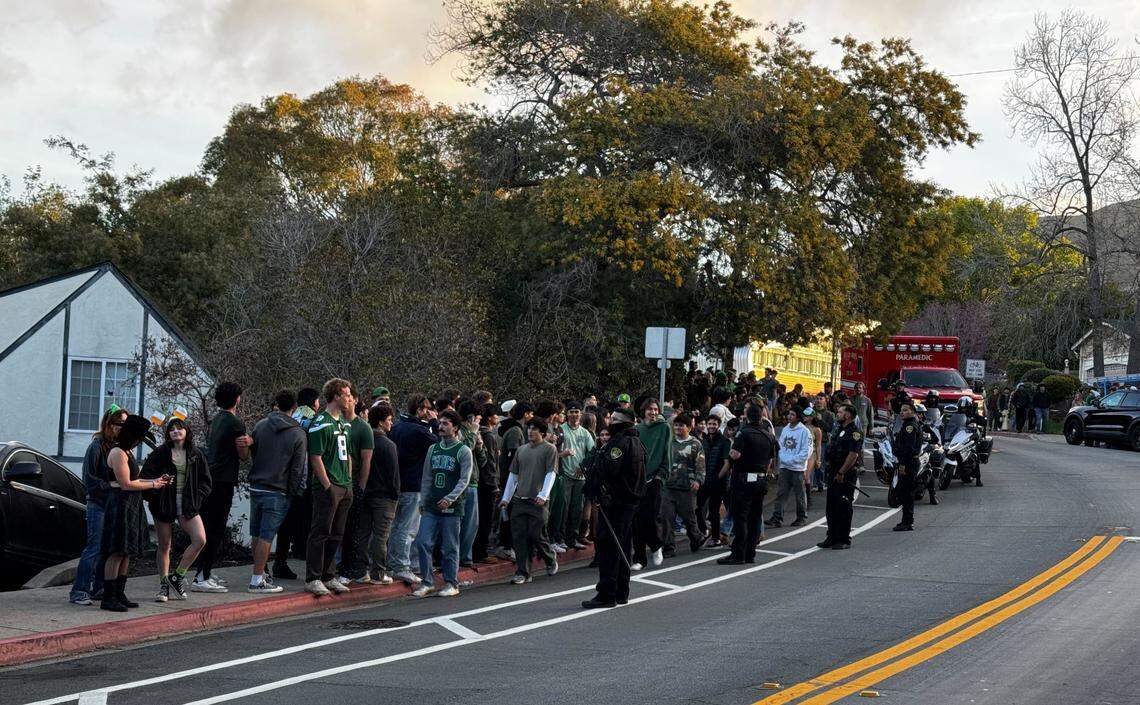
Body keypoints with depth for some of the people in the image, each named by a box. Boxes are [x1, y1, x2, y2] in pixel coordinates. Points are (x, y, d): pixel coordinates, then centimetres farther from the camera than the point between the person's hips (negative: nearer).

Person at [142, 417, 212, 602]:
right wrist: (153, 499, -12)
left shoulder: (196, 455, 5)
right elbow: (144, 477, -1)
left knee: (200, 540, -13)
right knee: (164, 546, 5)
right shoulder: (160, 453, -2)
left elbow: (205, 482, 9)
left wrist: (195, 501, -2)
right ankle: (164, 585, 17)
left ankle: (177, 575, 2)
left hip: (187, 505, 2)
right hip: (164, 505, -2)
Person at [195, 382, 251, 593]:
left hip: (210, 478, 9)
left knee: (209, 527, 16)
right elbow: (243, 455, -9)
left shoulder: (215, 419, 14)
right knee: (216, 530, -7)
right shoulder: (236, 423, -12)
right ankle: (202, 578, -9)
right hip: (224, 481, -9)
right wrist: (248, 443, 8)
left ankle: (205, 573, 21)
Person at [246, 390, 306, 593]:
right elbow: (298, 469, -6)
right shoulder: (298, 435, -7)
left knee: (256, 534, 15)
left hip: (255, 487, 4)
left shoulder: (260, 425, 3)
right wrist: (296, 493, 4)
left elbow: (252, 452, 12)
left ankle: (259, 573, 27)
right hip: (278, 492, -4)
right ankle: (257, 580, -3)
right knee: (266, 536, -3)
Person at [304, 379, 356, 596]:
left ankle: (329, 576, 19)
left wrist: (349, 482, 15)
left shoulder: (345, 424, 17)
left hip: (345, 488, 8)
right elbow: (316, 458, -14)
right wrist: (328, 486, -17)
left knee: (336, 535, 12)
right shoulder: (321, 423, -10)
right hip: (327, 487, -8)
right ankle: (313, 579, -2)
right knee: (320, 533, -5)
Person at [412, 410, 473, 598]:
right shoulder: (433, 449, 13)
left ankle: (451, 584, 10)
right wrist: (422, 501, 9)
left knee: (449, 548, 1)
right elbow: (426, 477, 16)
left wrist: (450, 499, -20)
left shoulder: (463, 451, -2)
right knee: (423, 543, -4)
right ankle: (427, 582, 4)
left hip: (452, 507, -4)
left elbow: (464, 479, -9)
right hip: (431, 506, 5)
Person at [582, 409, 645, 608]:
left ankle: (606, 595, -9)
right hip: (631, 500, 10)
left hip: (614, 501, -10)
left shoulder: (618, 443, -16)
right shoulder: (636, 443, 16)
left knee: (607, 546, -8)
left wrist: (592, 488, -11)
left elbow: (608, 469, -24)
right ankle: (621, 593, 21)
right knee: (622, 547, 15)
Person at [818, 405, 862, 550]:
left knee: (844, 508, -4)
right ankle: (832, 537, 19)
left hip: (845, 475, -10)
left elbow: (853, 455, -22)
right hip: (834, 475, 10)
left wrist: (841, 473, -23)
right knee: (831, 507, 12)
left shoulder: (854, 432, -12)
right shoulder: (840, 430, 18)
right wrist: (830, 470, 17)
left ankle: (844, 540, 2)